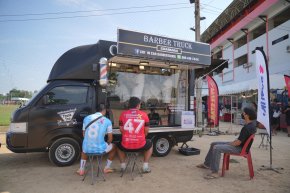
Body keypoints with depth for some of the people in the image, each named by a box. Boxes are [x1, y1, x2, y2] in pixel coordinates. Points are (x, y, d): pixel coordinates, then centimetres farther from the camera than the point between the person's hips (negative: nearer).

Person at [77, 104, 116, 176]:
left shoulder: (86, 118, 2)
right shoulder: (107, 121, -6)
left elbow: (84, 134, 13)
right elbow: (110, 139, -1)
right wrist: (107, 144, 20)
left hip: (87, 148, 4)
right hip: (100, 148, -3)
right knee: (113, 147, 28)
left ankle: (81, 169, 37)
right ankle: (107, 168, 34)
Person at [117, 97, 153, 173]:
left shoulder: (123, 114, -2)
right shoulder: (144, 114, -3)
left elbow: (121, 130, 6)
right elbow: (146, 131, 4)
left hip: (126, 145, 1)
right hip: (140, 145, -1)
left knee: (119, 145, 36)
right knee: (150, 144, 32)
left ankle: (123, 165, 29)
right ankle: (145, 166, 26)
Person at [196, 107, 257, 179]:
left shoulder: (247, 128, -29)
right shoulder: (252, 123, 3)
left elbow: (238, 143, -28)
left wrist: (229, 144, -12)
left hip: (240, 148, -11)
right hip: (239, 144, 11)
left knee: (216, 148, -30)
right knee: (213, 144, 12)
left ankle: (215, 172, -22)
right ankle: (206, 164, 25)